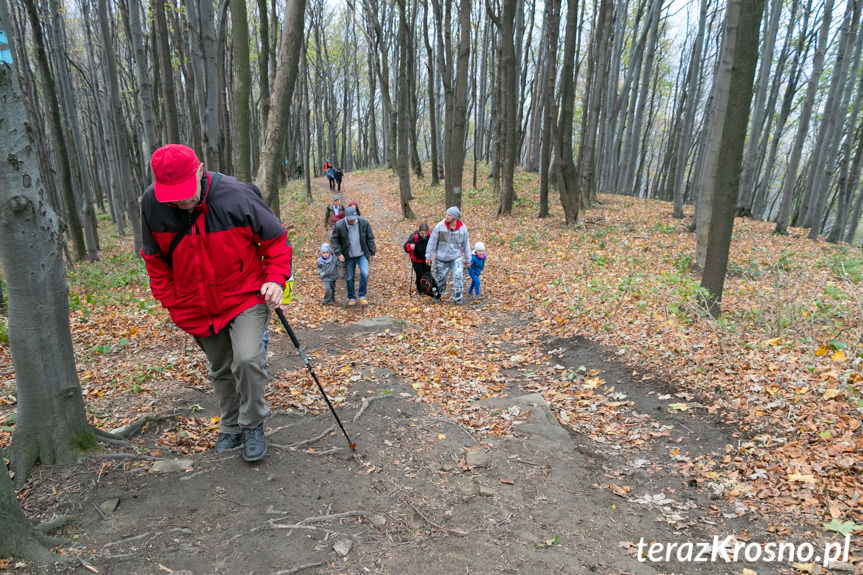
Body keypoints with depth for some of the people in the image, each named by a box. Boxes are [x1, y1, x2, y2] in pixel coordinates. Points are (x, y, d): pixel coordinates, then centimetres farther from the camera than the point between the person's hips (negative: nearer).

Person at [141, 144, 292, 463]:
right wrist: (171, 302, 5)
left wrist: (276, 278, -19)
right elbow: (155, 259, 7)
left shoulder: (237, 196, -21)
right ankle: (231, 428, 39)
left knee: (247, 358, -21)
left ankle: (253, 424, 6)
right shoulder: (152, 204, -10)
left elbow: (275, 239, -7)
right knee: (221, 370, 17)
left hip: (246, 296, -3)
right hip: (197, 308, 4)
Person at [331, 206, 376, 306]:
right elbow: (335, 240, -2)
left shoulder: (364, 222, -13)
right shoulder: (339, 225, -15)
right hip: (349, 256, 0)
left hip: (362, 255, 0)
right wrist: (339, 253, -12)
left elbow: (370, 238, -2)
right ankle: (351, 298, 26)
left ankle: (362, 296, 1)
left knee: (364, 274, -17)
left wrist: (372, 253, 0)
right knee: (350, 278, 8)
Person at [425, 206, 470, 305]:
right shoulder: (440, 226, -12)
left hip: (456, 257, 0)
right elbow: (432, 241, -5)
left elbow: (466, 244, 4)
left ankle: (457, 298, -2)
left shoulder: (463, 228, -6)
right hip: (441, 258, 0)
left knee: (458, 276, -14)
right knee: (440, 278, 11)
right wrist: (428, 256, -5)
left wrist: (467, 259, 8)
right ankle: (438, 295, 36)